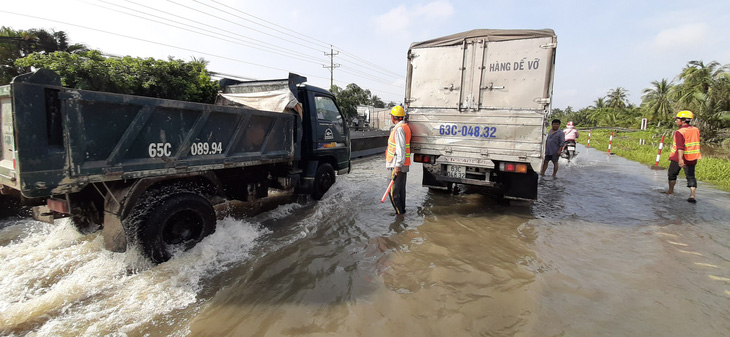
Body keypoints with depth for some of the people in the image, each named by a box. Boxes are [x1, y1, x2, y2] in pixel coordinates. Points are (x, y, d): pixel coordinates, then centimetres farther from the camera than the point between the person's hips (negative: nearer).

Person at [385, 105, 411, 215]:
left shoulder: (399, 129, -18)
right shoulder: (405, 126, 15)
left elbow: (401, 149, -25)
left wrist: (398, 165, -26)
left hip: (398, 165, -10)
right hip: (403, 165, 10)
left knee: (393, 191, -3)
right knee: (401, 189, 17)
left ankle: (399, 211, 5)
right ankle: (402, 210, 27)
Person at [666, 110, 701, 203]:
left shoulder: (679, 132, -17)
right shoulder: (696, 130, 5)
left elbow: (680, 147, -27)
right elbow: (696, 143, 19)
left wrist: (680, 159, -33)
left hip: (678, 158, -6)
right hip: (692, 158, 6)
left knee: (672, 174, 14)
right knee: (691, 176, 6)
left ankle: (671, 190, 26)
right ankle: (692, 195, -5)